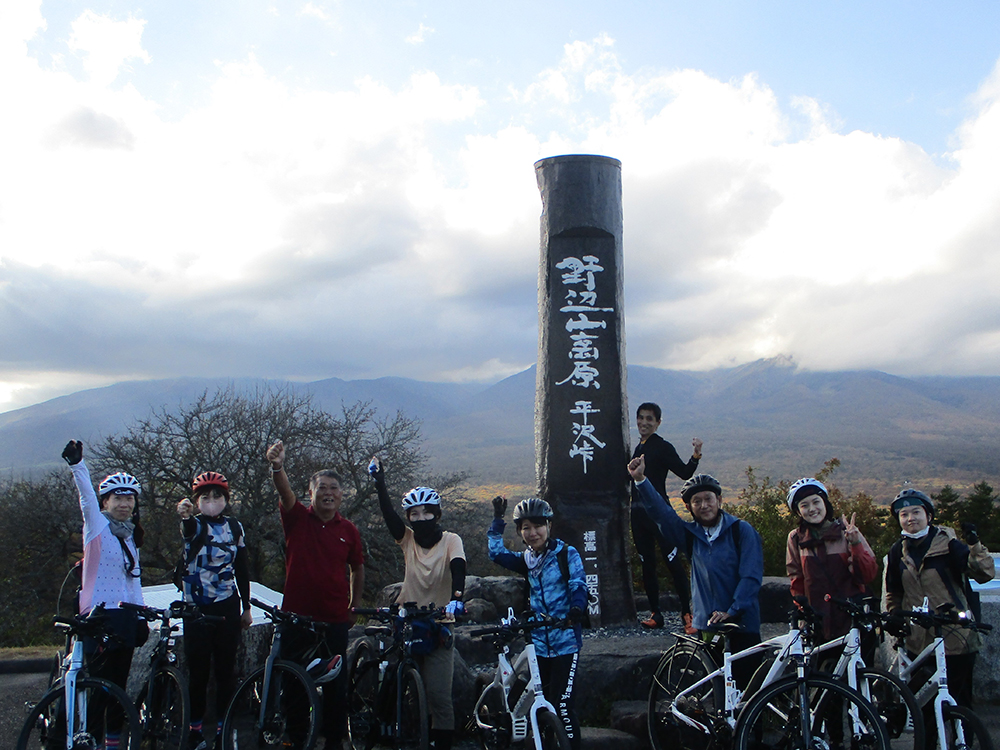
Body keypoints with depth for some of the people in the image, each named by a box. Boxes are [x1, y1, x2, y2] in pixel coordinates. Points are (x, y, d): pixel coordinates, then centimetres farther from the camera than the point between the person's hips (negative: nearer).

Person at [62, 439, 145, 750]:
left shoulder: (130, 536, 15)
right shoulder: (97, 526, -3)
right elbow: (87, 497, -21)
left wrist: (142, 615, 12)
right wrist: (77, 464, -37)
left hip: (125, 616, 6)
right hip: (99, 615, -6)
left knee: (119, 682, 10)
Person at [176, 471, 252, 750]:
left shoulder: (234, 527, 6)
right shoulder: (194, 525, -4)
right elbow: (189, 531, -31)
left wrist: (246, 607, 11)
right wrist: (185, 517, -55)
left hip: (227, 607, 2)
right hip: (197, 607, -2)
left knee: (226, 669, 5)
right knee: (198, 669, 2)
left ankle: (223, 727, 15)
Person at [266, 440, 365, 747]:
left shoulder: (348, 530, 2)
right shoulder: (298, 518, -3)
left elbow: (357, 568, 15)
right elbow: (285, 492, -24)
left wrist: (355, 605, 13)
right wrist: (277, 466, -43)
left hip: (335, 618, 1)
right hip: (297, 614, -1)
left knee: (335, 681, 7)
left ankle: (335, 736, 22)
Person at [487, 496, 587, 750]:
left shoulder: (566, 554, -4)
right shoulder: (527, 560, 12)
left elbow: (578, 585, -12)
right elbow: (496, 552, 7)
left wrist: (576, 608, -32)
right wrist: (497, 519, 1)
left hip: (565, 641, -6)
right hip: (538, 644, 6)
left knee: (562, 705, -11)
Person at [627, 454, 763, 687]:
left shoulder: (742, 530, -2)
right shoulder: (691, 534, 8)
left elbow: (751, 576, -8)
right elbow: (661, 512, -2)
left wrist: (732, 611, -16)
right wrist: (640, 479, -14)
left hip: (742, 624, -3)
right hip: (706, 624, 3)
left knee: (749, 684, -6)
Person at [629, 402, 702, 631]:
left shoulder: (663, 447, -5)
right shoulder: (638, 449, 16)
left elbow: (684, 473, -15)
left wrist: (696, 456, -28)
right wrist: (630, 509, 22)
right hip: (639, 513, 7)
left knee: (673, 561, -9)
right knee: (647, 564, 9)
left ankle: (687, 612, -5)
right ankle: (655, 613, 15)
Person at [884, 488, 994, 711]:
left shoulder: (948, 544, -5)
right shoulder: (898, 551, 8)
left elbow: (983, 574, -15)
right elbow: (893, 591, 19)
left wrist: (975, 546, -29)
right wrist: (895, 614, 3)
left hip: (955, 639, -4)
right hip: (919, 640, 4)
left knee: (960, 701, 1)